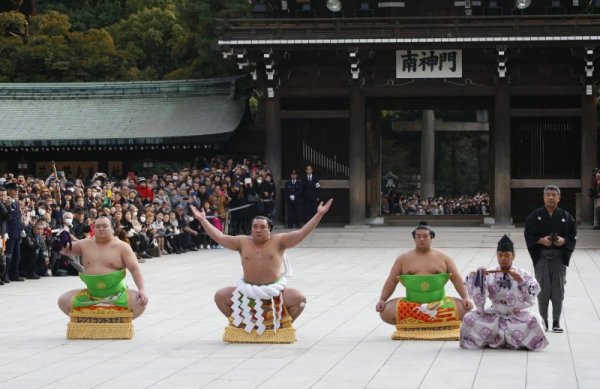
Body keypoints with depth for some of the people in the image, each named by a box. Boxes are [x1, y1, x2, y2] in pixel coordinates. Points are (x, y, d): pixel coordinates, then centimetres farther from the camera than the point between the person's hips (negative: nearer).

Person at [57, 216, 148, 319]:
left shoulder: (122, 247, -3)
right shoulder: (85, 245, 6)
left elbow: (135, 268, -8)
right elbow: (65, 250, 6)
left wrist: (142, 289, -22)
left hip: (117, 293, -2)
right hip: (91, 294, 2)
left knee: (140, 303, -27)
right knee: (63, 301, -14)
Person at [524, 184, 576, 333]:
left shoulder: (566, 216, 4)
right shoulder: (536, 215, 1)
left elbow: (573, 236, 4)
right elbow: (529, 235, -1)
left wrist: (564, 241, -15)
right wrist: (541, 240, -17)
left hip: (559, 256, 1)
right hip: (541, 256, -1)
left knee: (558, 290, 1)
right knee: (543, 290, -1)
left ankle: (556, 322, 8)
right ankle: (543, 320, 9)